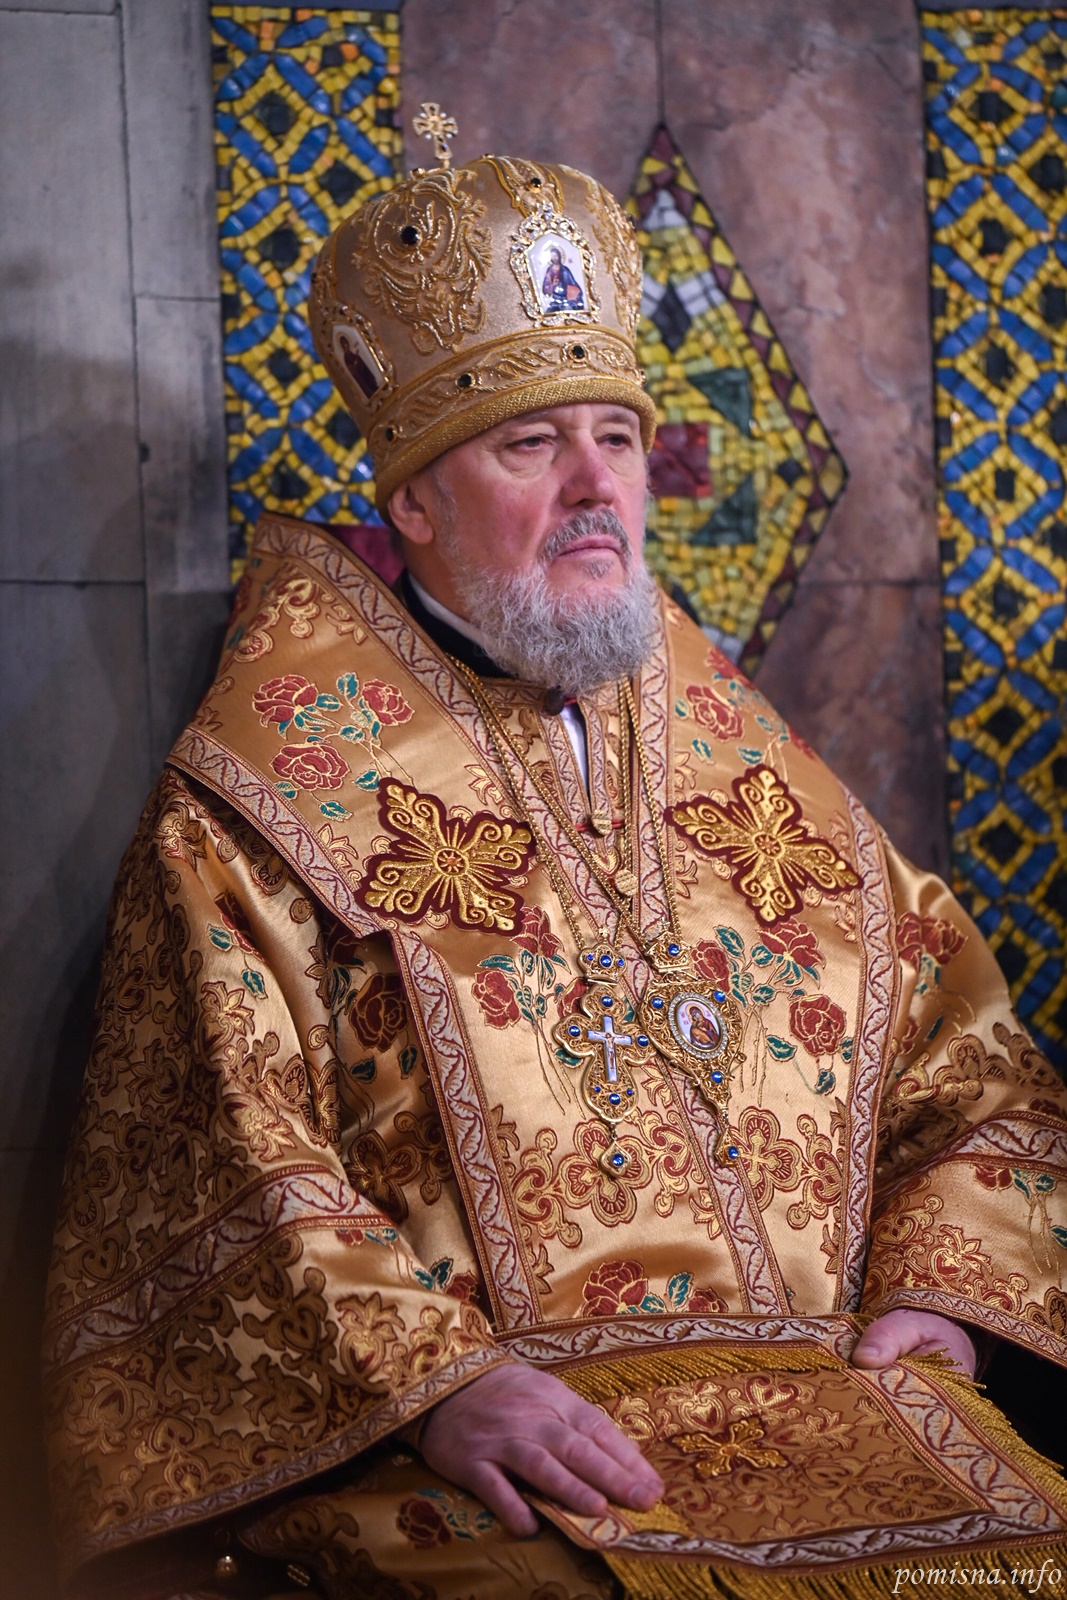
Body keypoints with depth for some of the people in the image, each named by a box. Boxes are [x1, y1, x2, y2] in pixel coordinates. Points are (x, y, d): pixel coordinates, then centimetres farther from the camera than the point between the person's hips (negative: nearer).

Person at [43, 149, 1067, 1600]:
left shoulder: (743, 765, 20)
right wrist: (433, 1382, -20)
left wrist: (938, 1292, 2)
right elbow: (222, 1165, -5)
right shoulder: (272, 793, 4)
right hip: (452, 1469, -4)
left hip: (823, 1426, 5)